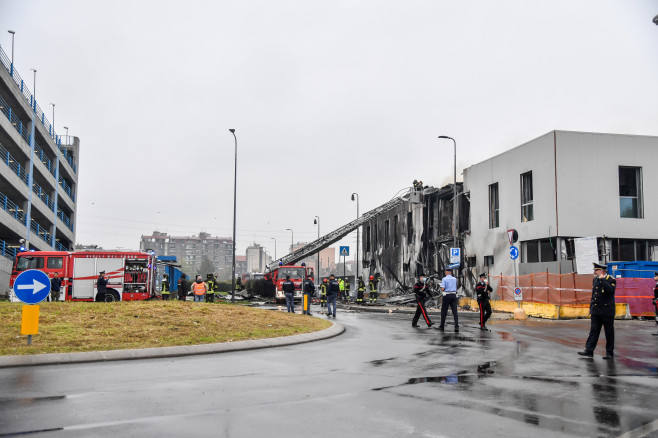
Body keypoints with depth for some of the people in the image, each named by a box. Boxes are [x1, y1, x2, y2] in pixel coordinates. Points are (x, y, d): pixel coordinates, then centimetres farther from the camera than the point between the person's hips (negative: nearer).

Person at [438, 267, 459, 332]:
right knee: (455, 311, -1)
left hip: (447, 295, -3)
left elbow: (442, 289, -13)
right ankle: (456, 326, -14)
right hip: (454, 295, 3)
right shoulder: (455, 279, 8)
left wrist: (441, 287, 8)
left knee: (444, 311, 7)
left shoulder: (444, 279, -6)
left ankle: (442, 326, 14)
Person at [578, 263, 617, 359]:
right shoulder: (595, 280, 11)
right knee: (593, 331, 3)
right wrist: (591, 309, 17)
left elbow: (610, 290, -28)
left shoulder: (611, 280, -8)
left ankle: (610, 352, 13)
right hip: (596, 311, 6)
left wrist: (602, 280, -24)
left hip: (607, 312, -6)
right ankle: (589, 350, 3)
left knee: (609, 332, 4)